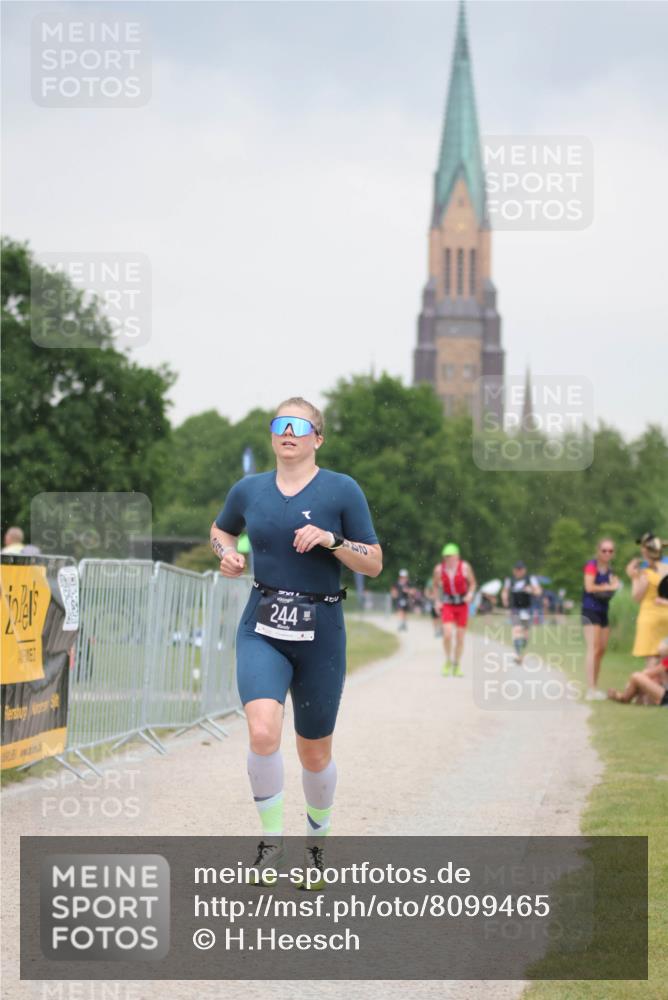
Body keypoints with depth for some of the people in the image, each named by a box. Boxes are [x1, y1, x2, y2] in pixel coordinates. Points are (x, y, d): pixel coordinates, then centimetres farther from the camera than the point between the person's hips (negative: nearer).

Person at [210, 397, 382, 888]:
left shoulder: (342, 491, -3)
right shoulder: (249, 490, 6)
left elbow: (374, 564, -2)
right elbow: (220, 530, 26)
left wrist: (331, 539, -18)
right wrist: (228, 554, 4)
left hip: (320, 631, -1)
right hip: (263, 629, 1)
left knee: (315, 752, 8)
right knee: (263, 732, -23)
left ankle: (317, 841, 34)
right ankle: (271, 840, -5)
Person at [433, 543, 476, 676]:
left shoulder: (465, 567, -9)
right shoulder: (439, 569, -6)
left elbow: (472, 583, 5)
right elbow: (436, 585, 10)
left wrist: (470, 594, -13)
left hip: (462, 604, 0)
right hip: (447, 605, 0)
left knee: (460, 637, 4)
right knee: (447, 634, -17)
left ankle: (457, 666, 20)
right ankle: (448, 661, 6)